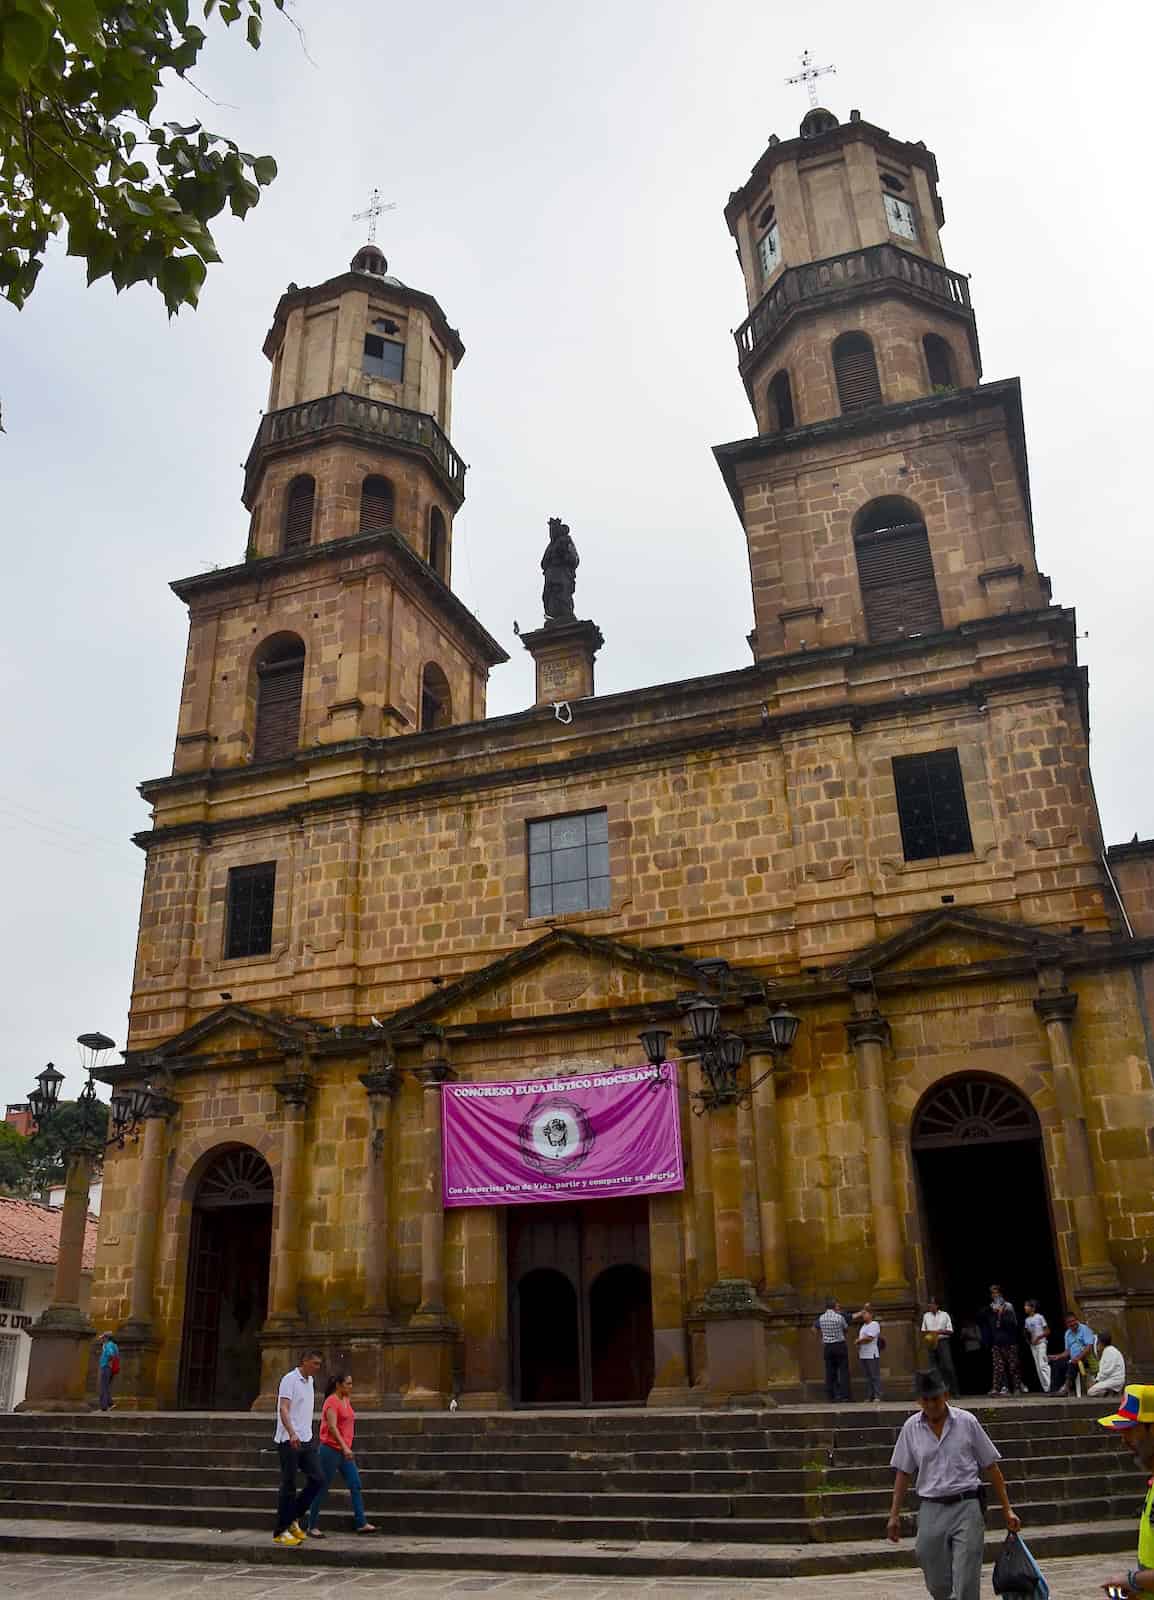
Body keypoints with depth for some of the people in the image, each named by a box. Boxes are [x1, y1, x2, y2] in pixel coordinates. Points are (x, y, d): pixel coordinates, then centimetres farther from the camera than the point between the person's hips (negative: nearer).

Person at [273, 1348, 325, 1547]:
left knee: (317, 1479, 2)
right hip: (289, 1441, -8)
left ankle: (293, 1519, 15)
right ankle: (280, 1532, 9)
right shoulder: (290, 1379, -13)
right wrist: (292, 1433, -37)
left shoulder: (309, 1381, 14)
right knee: (289, 1486, -2)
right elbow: (283, 1409, -24)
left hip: (306, 1440, 8)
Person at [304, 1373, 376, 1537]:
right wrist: (344, 1447, -34)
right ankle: (311, 1527, 14)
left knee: (355, 1485, 2)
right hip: (331, 1450, -8)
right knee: (323, 1488, 2)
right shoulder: (331, 1402, -14)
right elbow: (332, 1427, -26)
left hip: (344, 1451, 8)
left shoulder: (346, 1400, 12)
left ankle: (362, 1524, 4)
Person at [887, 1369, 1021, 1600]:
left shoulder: (967, 1422, -3)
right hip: (930, 1510, 2)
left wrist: (1007, 1509, 2)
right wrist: (894, 1515, 5)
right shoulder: (911, 1427, 1)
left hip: (967, 1506, -2)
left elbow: (990, 1466, 3)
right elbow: (903, 1472, 7)